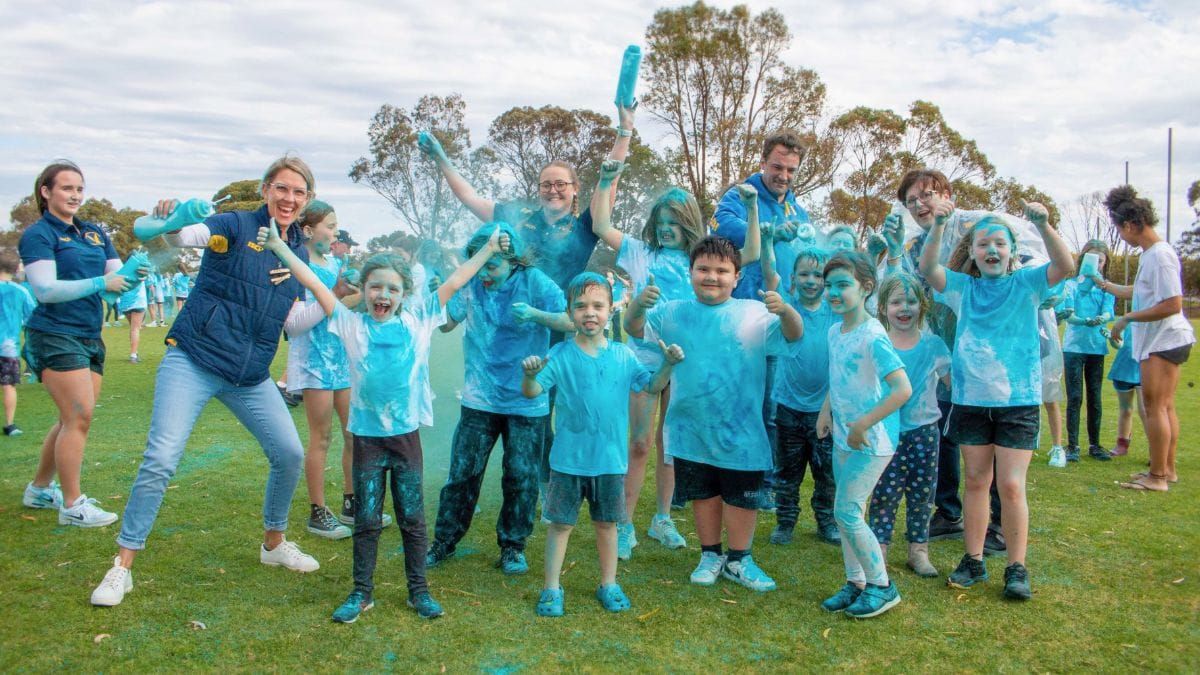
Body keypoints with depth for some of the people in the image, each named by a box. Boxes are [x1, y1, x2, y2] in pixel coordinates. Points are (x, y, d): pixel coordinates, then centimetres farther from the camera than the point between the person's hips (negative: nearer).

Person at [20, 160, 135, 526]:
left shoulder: (95, 233, 14)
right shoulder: (37, 235, -5)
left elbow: (118, 278, 11)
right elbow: (45, 290, -16)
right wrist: (100, 283, -23)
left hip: (90, 336, 7)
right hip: (55, 336, -7)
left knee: (72, 420, 13)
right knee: (78, 418, -9)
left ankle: (39, 489, 29)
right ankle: (72, 505, 1)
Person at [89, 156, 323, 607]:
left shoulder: (299, 251, 11)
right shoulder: (237, 225, -5)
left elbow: (292, 322, 13)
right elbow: (188, 236, -26)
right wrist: (170, 221, -48)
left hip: (251, 376, 5)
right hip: (194, 361, -5)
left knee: (290, 454, 3)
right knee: (161, 459, -11)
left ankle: (274, 544, 26)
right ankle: (122, 566, 3)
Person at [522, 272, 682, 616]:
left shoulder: (623, 355, 1)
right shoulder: (561, 355, -9)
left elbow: (652, 386, 7)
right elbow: (532, 392, -16)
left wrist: (668, 365, -11)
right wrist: (530, 375, -37)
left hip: (611, 459, 2)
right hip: (568, 459, -2)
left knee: (606, 523, 16)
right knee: (561, 523, 8)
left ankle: (609, 584, 32)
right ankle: (552, 588, 21)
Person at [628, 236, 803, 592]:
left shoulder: (754, 314, -6)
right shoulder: (674, 314, 0)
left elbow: (793, 335, -12)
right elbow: (634, 328, -3)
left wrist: (785, 311, -35)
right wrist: (639, 305, -26)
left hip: (740, 432, -1)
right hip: (691, 429, 2)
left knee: (742, 496, 10)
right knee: (703, 494, 17)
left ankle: (738, 560, 29)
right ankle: (710, 555, 35)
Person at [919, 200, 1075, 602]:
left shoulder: (1026, 284, 0)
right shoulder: (963, 287, 4)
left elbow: (1065, 266, -17)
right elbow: (927, 269, -11)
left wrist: (1043, 225, -31)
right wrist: (938, 225, -25)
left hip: (1018, 401, -2)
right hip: (970, 400, 3)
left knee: (1010, 485, -2)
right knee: (975, 482, 11)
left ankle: (1017, 568, 11)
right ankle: (973, 561, 22)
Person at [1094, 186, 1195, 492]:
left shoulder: (1160, 255, -20)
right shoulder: (1150, 254, 11)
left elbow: (1173, 304, -25)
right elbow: (1141, 293, 26)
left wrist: (1128, 318, -18)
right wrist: (1106, 286, 37)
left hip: (1163, 340, -10)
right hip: (1162, 340, 10)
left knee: (1154, 407, -5)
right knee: (1165, 407, 15)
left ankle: (1157, 477, 1)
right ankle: (1168, 469, 24)